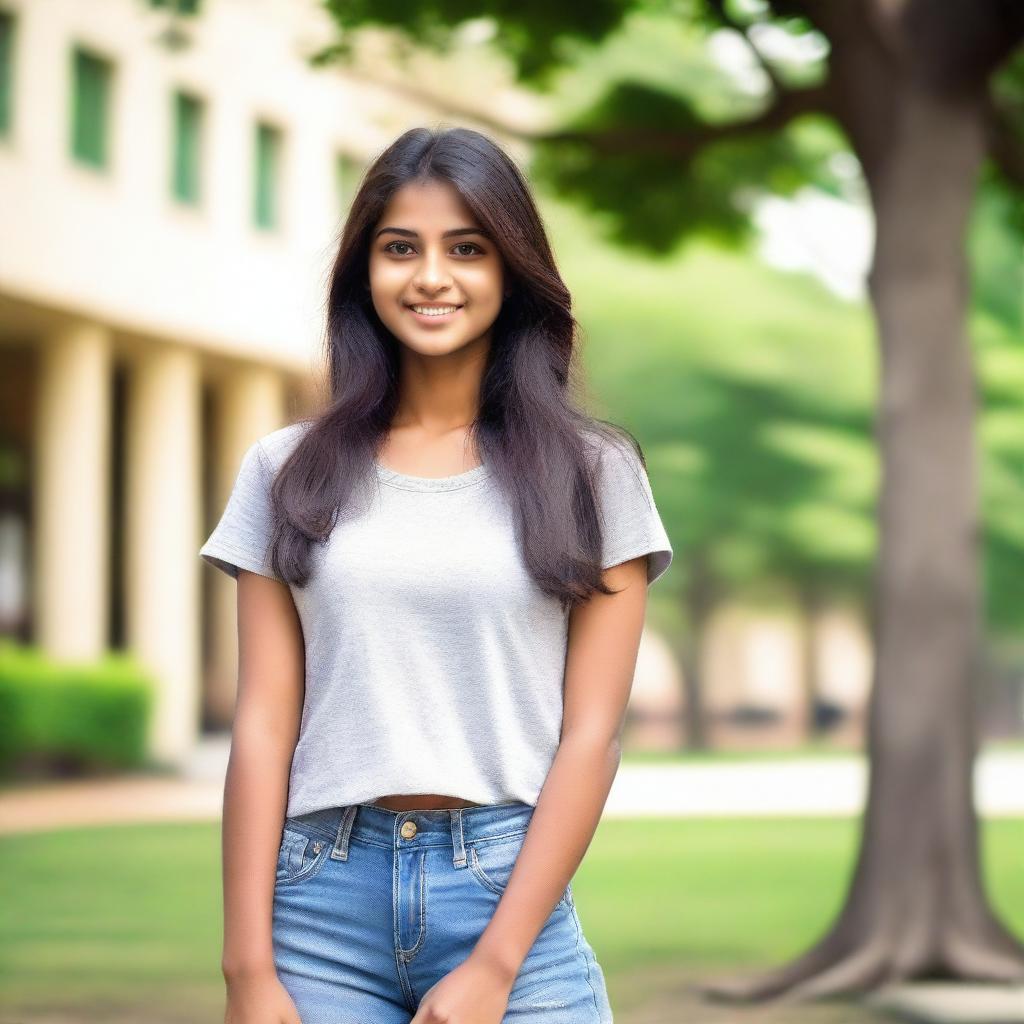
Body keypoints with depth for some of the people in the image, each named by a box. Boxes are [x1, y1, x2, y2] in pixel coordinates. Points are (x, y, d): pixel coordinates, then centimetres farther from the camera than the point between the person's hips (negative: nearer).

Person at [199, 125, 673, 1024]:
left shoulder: (592, 473, 3)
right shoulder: (287, 471, 7)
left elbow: (590, 733, -2)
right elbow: (264, 723, 3)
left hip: (509, 891, -1)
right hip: (322, 894, 1)